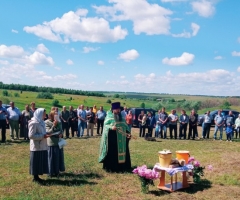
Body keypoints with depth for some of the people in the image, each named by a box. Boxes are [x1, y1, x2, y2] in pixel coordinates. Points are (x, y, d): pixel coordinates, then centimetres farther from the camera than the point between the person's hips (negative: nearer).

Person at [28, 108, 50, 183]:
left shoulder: (41, 122, 12)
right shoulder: (34, 123, -16)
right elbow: (31, 135, -19)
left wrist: (46, 134, 2)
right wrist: (43, 136, -20)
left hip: (42, 146, 9)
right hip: (36, 147, -9)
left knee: (41, 161, 12)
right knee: (36, 162, 1)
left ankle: (37, 176, 22)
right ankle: (35, 177, 12)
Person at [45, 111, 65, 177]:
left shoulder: (58, 122, 5)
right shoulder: (47, 123, -12)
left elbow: (61, 130, 13)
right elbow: (48, 132, -19)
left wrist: (61, 134, -9)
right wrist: (53, 125, -27)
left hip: (58, 142, 6)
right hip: (51, 143, -6)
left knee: (59, 157, 12)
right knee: (52, 158, 0)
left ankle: (57, 171, 26)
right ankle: (51, 172, 13)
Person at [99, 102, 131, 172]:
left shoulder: (122, 118, 13)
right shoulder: (109, 117, -4)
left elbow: (125, 126, 15)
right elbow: (105, 126, -9)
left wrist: (127, 133, 0)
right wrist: (111, 127, -28)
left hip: (121, 138, 6)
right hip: (112, 137, -6)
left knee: (122, 151, 9)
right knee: (112, 152, -2)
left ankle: (121, 166, 20)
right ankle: (111, 167, 6)